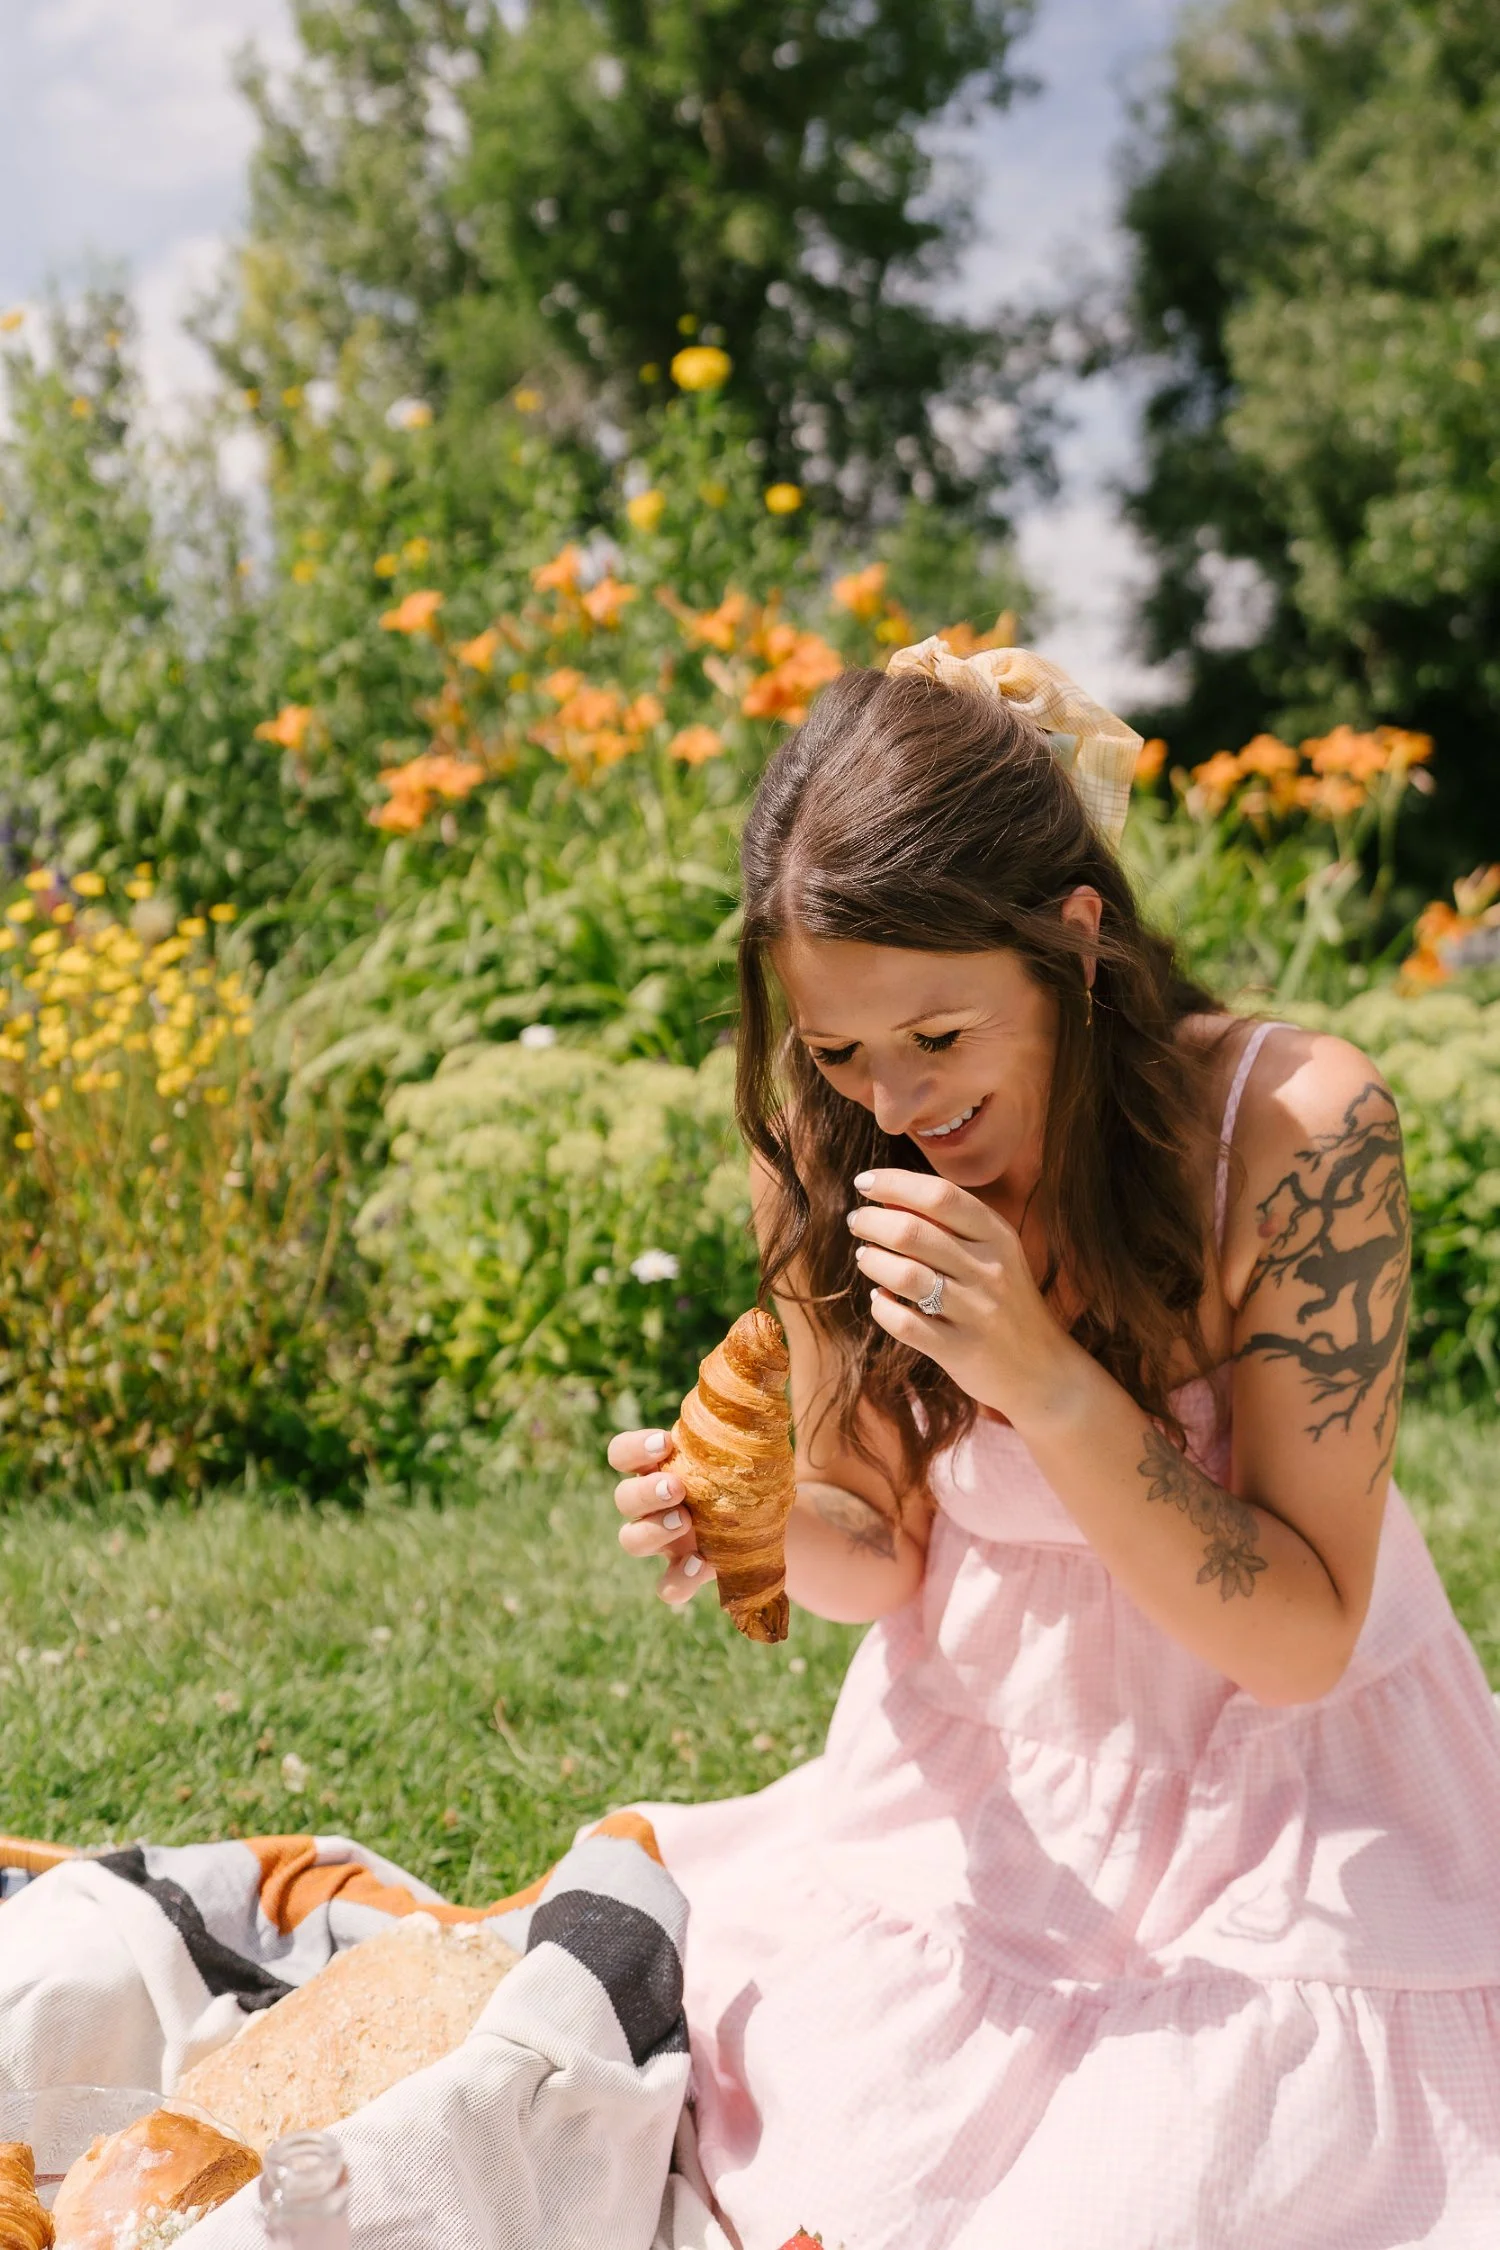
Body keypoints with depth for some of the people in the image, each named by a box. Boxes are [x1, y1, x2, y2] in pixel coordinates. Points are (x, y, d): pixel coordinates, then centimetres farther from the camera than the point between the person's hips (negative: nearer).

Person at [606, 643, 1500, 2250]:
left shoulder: (1294, 1123, -23)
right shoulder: (822, 1156, -10)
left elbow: (1303, 1638, -19)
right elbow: (890, 1547, 2)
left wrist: (1044, 1373, -33)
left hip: (1278, 1803, -3)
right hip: (985, 1797, 4)